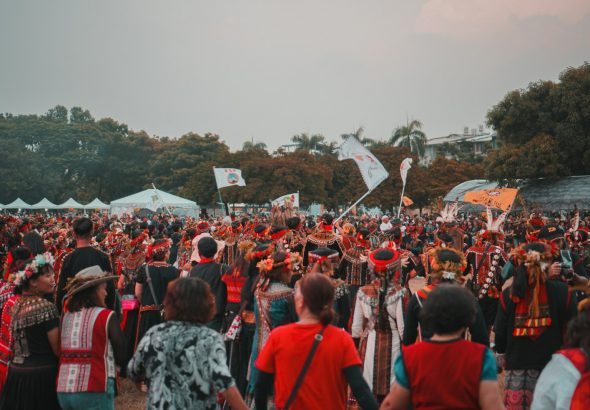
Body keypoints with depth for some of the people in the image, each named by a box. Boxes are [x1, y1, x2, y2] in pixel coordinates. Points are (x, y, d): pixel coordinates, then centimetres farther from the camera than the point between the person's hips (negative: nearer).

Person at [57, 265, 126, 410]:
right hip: (94, 391, -5)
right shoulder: (107, 316, -7)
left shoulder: (66, 316, 7)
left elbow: (59, 351, 10)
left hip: (63, 390, 6)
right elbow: (121, 357, -7)